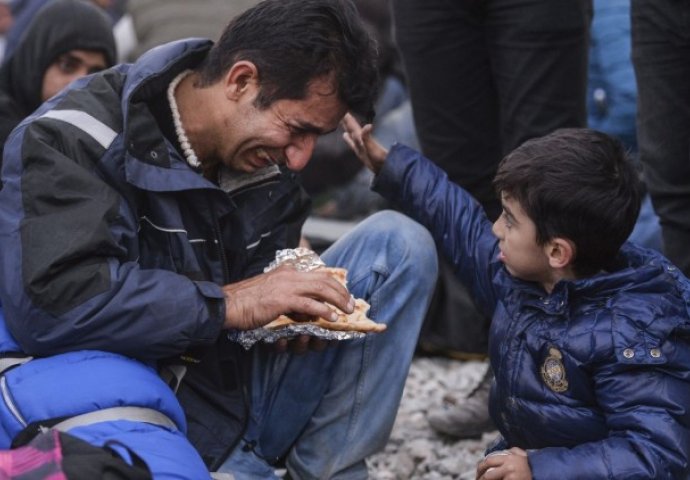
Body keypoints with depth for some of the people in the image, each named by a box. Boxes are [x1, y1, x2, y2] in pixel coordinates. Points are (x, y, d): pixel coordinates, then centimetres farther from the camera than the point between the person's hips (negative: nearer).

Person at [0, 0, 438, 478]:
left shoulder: (265, 155, 2)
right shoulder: (70, 139, -19)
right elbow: (48, 301, -31)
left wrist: (297, 312, -11)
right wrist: (229, 303, -28)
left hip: (245, 396, 6)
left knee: (399, 243, -4)